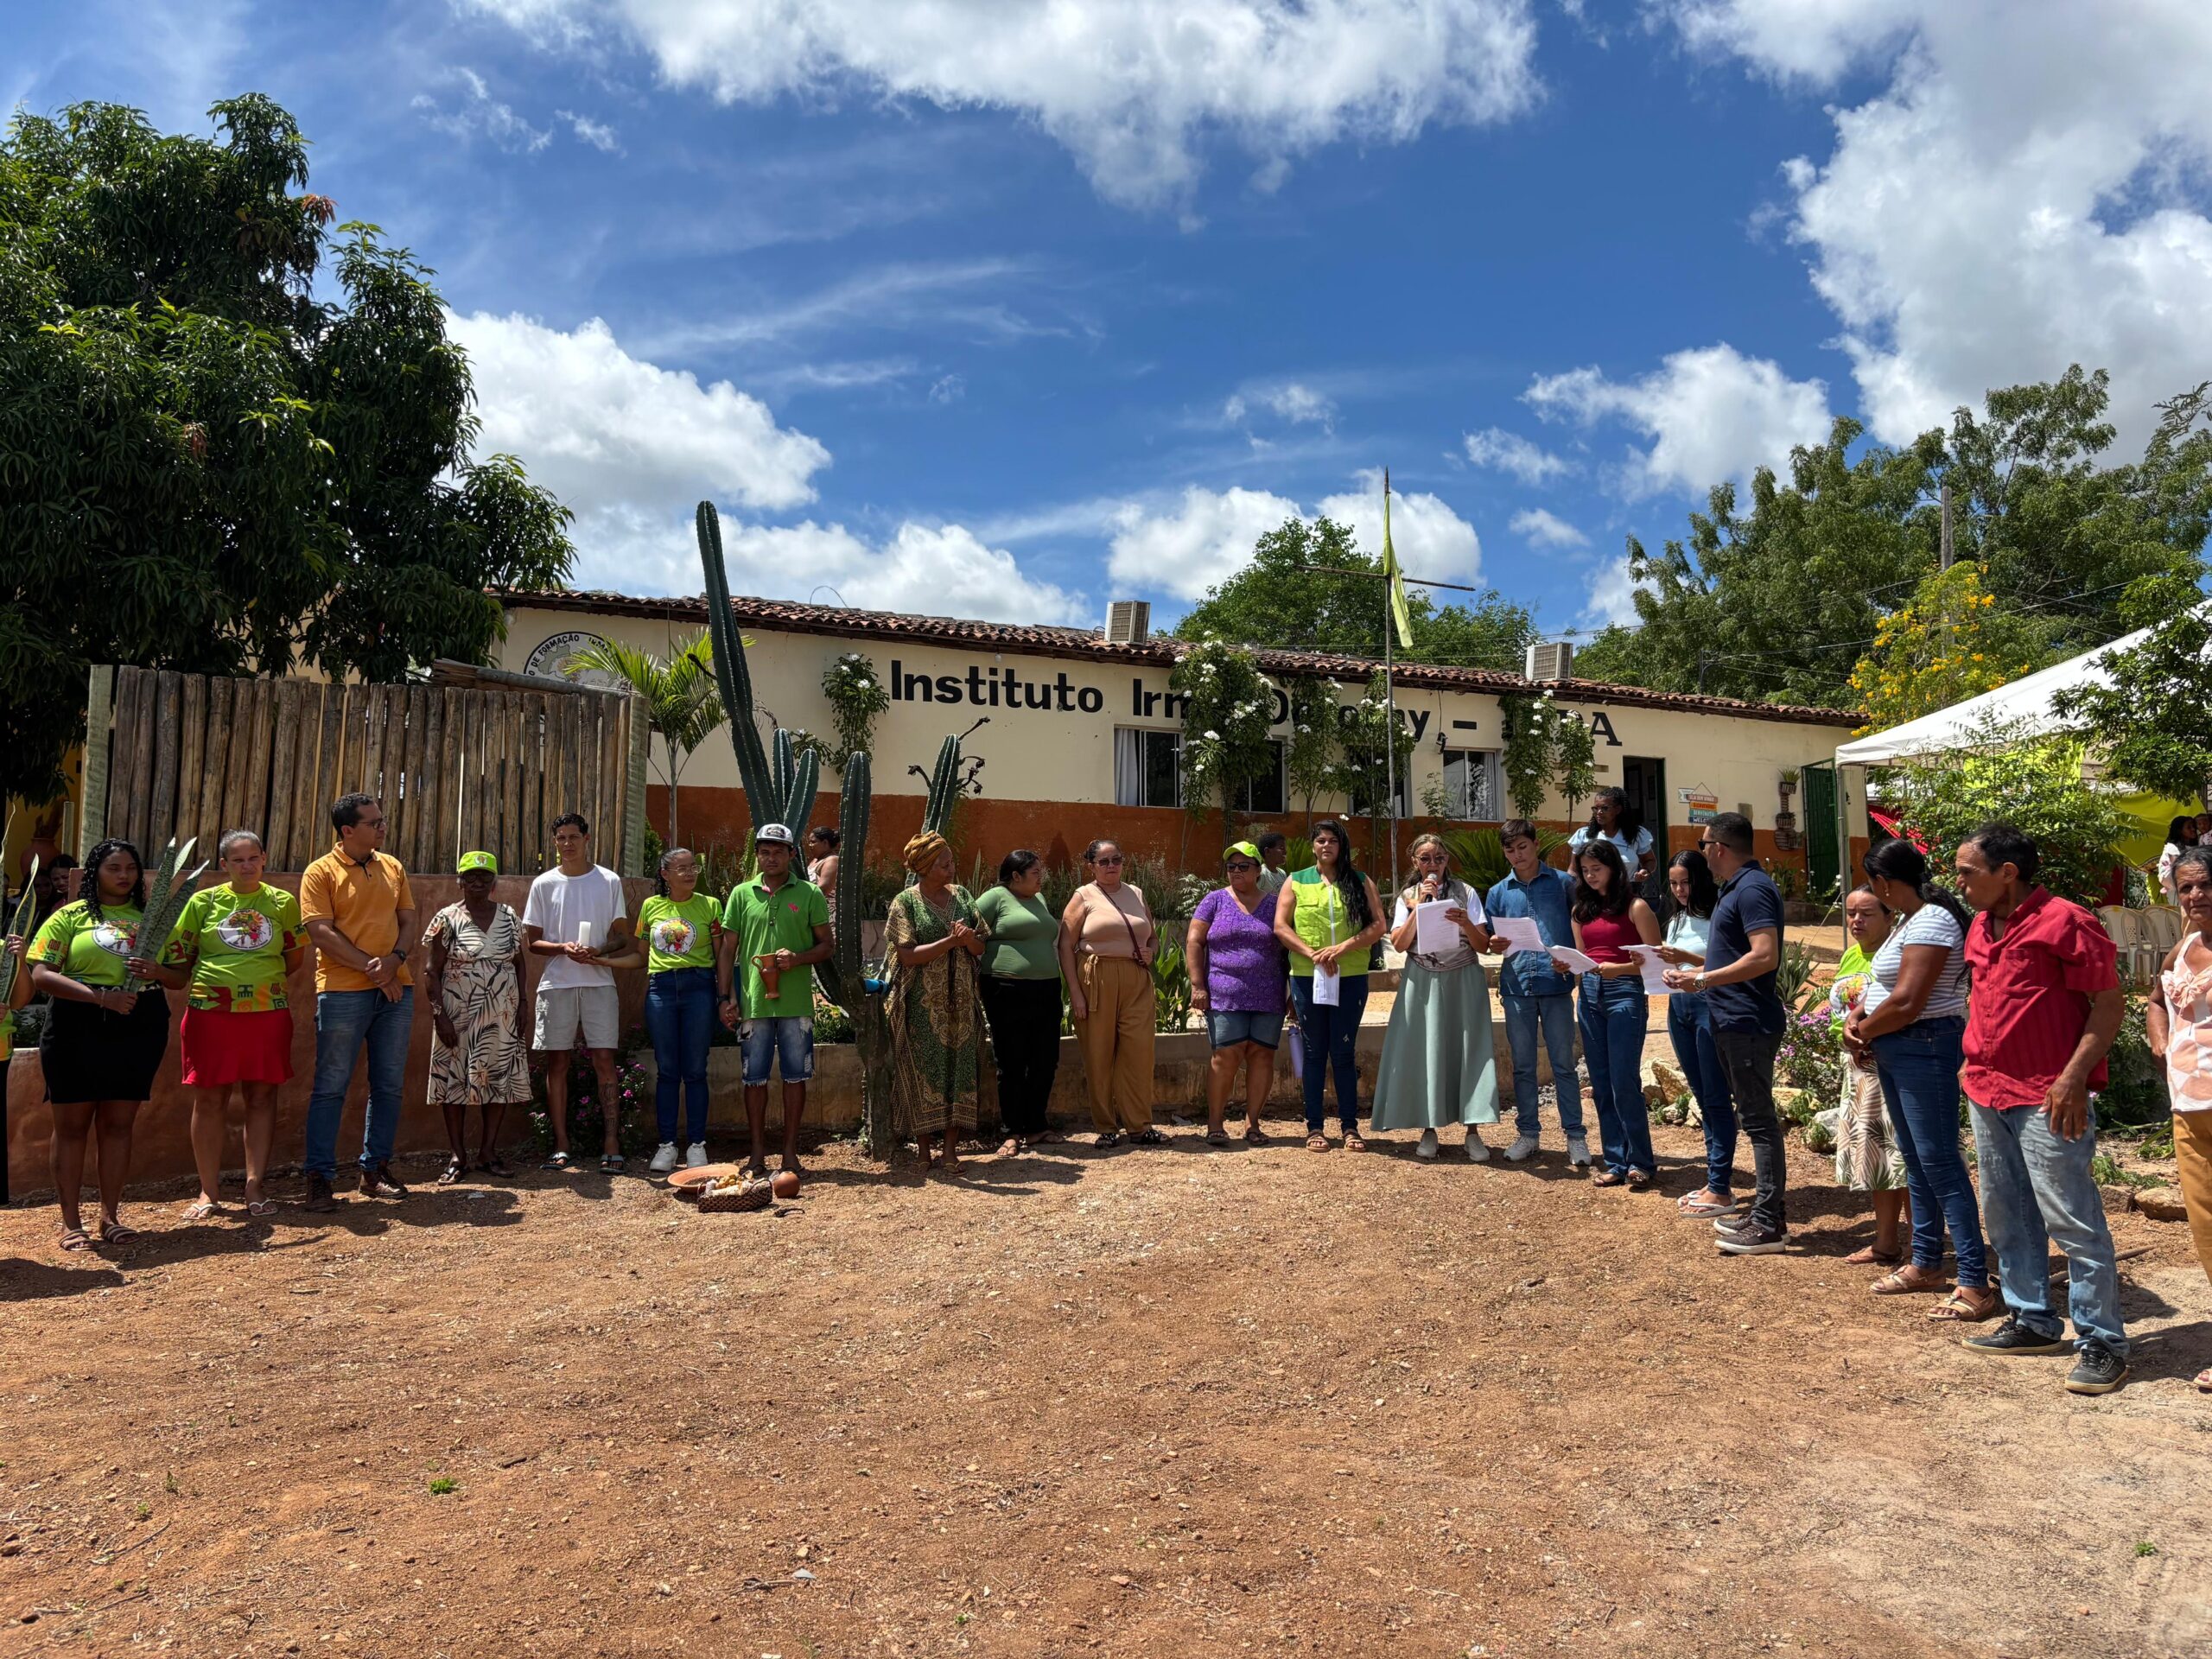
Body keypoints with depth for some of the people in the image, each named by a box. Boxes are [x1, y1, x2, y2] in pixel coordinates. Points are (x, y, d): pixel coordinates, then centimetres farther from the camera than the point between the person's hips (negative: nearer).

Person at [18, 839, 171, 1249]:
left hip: (140, 1030, 3)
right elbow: (41, 975, -8)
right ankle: (70, 1222, 10)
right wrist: (102, 997, -18)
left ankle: (110, 1215, 16)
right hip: (78, 1029, -3)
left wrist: (157, 972, -8)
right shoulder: (70, 916, 2)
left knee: (119, 1123, 7)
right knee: (72, 1124, 3)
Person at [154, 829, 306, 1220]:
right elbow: (178, 963, 6)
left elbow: (294, 957, 15)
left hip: (268, 1013, 1)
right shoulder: (203, 902, 5)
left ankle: (254, 1187, 13)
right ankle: (208, 1191, 14)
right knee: (209, 1099, 3)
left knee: (262, 1096, 4)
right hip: (210, 1012, -1)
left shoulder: (283, 902, 7)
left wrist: (261, 981, 7)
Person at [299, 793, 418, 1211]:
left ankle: (376, 1169, 19)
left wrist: (395, 960, -8)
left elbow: (408, 921, 11)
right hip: (343, 992, -5)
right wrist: (372, 967, -14)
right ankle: (318, 1177, 6)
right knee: (330, 1086, -1)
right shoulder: (321, 872, -3)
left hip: (395, 989, 5)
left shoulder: (392, 867, 12)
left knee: (388, 1085, 8)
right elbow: (321, 932, -10)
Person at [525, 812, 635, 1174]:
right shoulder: (544, 884, 7)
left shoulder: (609, 881, 5)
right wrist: (563, 948, -13)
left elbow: (622, 936, 6)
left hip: (599, 981, -1)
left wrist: (599, 951, -15)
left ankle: (612, 1145, -4)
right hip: (556, 983, 1)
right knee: (557, 1063, 3)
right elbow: (533, 941, 7)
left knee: (604, 1060, -5)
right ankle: (561, 1147, 9)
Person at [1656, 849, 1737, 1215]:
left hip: (1709, 1004, -8)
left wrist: (1687, 958, -25)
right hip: (1679, 1005, 8)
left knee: (1716, 1099, -4)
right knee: (1702, 1098, 13)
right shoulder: (1676, 918, 14)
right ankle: (1715, 1178, 21)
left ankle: (1720, 1190, -1)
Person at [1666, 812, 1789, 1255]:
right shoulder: (1736, 888, 16)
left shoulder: (1752, 889, -16)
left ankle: (1769, 1226, -1)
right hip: (1733, 1020, 11)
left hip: (1748, 1023, -11)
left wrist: (1703, 979, -22)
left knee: (1759, 1120, -6)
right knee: (1755, 1118, 15)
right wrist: (1692, 968, 17)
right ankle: (1766, 1210, 23)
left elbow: (1765, 956, -26)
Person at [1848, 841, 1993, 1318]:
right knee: (1916, 1160, 17)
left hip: (1925, 1050, -10)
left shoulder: (1931, 921, -18)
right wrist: (1857, 1017, -2)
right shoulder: (1908, 920, 14)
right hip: (1896, 1053, 10)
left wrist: (1864, 1033, -9)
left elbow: (1906, 1002, -24)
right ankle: (1926, 1264, 28)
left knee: (1939, 1162, -8)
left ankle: (1975, 1283, -3)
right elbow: (1884, 986, 17)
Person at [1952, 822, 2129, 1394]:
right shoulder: (1981, 927, 12)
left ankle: (2102, 1343, 7)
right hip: (1988, 1092, 9)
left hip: (2045, 1099, -9)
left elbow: (2110, 1002, -12)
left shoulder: (2064, 921, -13)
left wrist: (2074, 1077, -18)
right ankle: (2033, 1320, 28)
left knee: (2071, 1222, -4)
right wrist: (1974, 1061, 14)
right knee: (2007, 1216, 15)